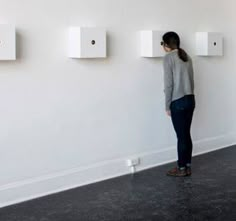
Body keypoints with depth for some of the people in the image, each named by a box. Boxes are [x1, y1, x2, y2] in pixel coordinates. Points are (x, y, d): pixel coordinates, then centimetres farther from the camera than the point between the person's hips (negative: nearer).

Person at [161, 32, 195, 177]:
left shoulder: (168, 58, -9)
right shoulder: (186, 56, 12)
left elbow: (169, 84, -12)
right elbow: (192, 81, 14)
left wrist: (167, 106, -6)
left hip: (178, 102, -7)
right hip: (190, 99, 7)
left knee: (181, 136, 1)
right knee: (186, 134, 13)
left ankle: (182, 168, 10)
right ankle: (188, 166, 19)